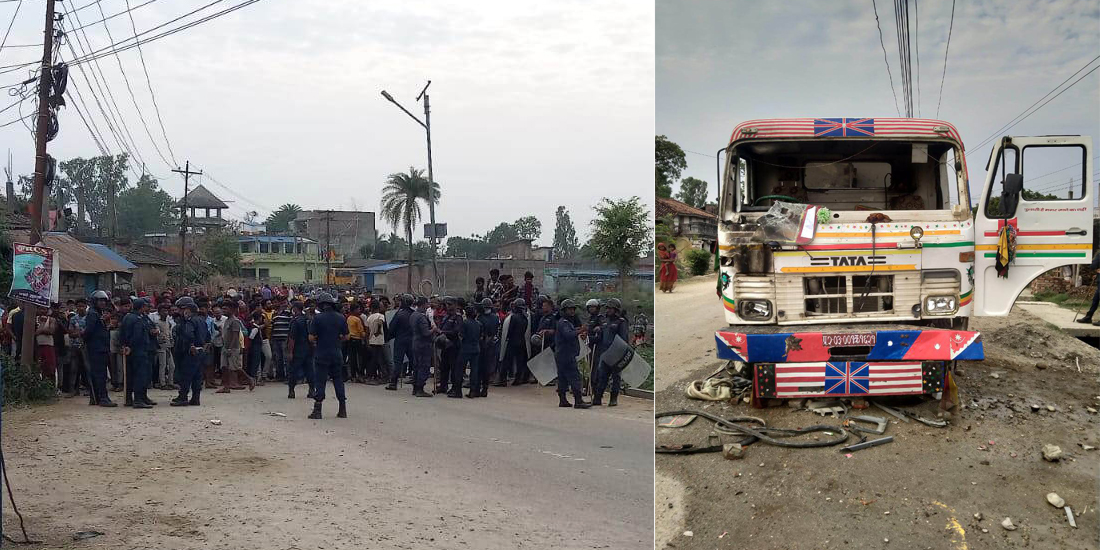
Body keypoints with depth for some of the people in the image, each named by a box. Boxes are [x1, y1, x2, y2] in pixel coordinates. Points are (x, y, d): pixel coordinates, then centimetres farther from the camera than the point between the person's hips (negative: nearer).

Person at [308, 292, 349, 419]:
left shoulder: (318, 318, -11)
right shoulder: (341, 318, 0)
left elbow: (311, 338, -11)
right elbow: (346, 337, 5)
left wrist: (317, 340, 10)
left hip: (321, 354, -3)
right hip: (336, 354, 3)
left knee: (320, 381, 2)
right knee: (338, 380, 11)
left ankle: (317, 410, 2)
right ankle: (343, 410, 12)